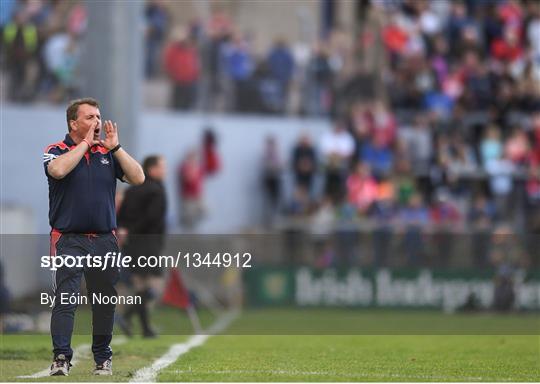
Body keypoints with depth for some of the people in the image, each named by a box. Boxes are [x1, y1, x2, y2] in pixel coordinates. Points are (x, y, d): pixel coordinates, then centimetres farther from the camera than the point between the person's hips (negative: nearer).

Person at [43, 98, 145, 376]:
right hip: (68, 240, -4)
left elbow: (138, 178, 2)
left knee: (105, 301, 8)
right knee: (65, 299, -13)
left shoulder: (108, 153, 11)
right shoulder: (57, 151, 0)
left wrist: (115, 147, -5)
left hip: (104, 240, 4)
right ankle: (61, 358, -15)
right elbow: (58, 170, -24)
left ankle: (103, 358, 19)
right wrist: (86, 143, -14)